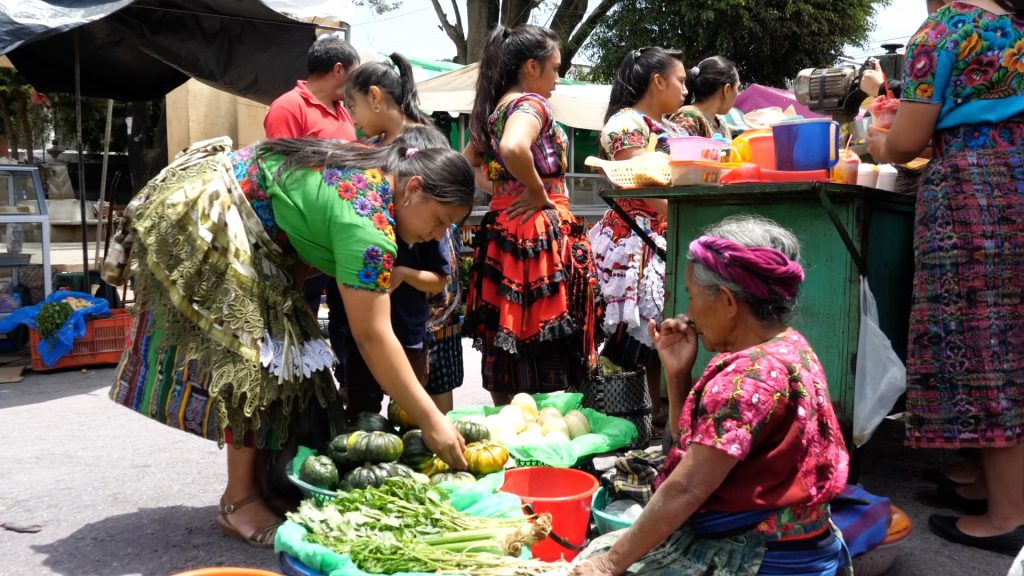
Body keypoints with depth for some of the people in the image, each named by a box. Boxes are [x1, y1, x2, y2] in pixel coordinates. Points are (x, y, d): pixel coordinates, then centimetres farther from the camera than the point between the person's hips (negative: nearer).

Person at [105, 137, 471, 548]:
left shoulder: (375, 170, 0)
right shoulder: (368, 221, -28)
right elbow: (372, 336, -28)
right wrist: (432, 422, -25)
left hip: (226, 216, 10)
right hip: (202, 215, -10)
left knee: (276, 343, 8)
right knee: (256, 345, -11)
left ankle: (258, 479, 15)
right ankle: (240, 500, -4)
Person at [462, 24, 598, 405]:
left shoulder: (495, 108, 14)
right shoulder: (531, 103, -12)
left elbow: (466, 163, 24)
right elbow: (514, 149, -33)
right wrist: (539, 193, -19)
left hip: (503, 227, 9)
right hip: (539, 233, -9)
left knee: (507, 338, 14)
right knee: (542, 347, -4)